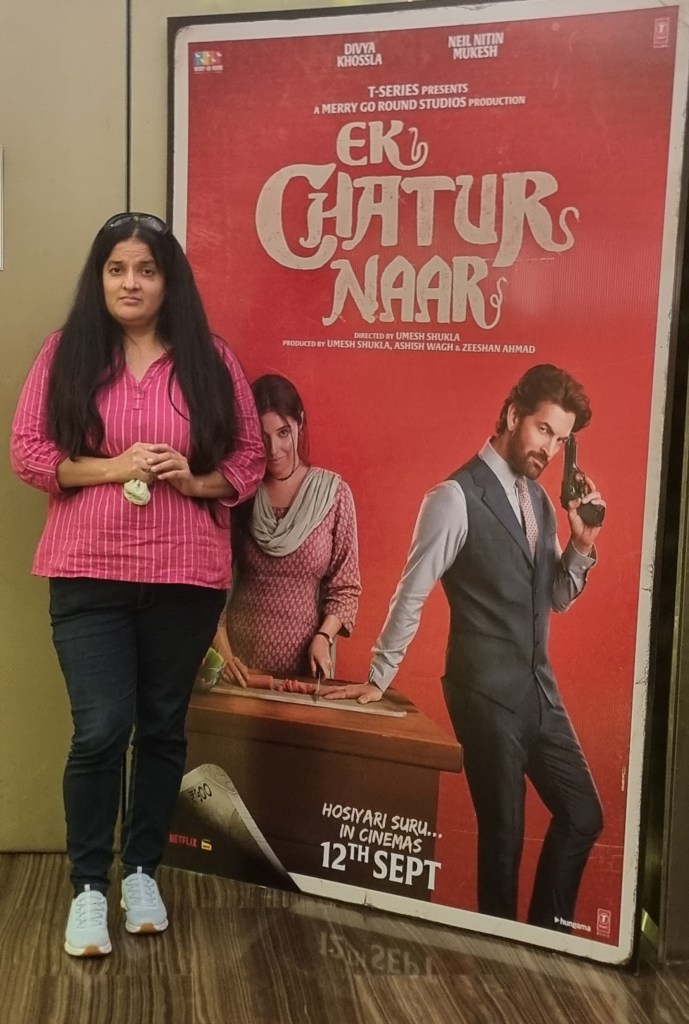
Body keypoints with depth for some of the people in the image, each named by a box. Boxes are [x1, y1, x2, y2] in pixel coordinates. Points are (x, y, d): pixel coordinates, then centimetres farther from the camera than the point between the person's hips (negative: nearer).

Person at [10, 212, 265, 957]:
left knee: (163, 727, 11)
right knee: (100, 729, -6)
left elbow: (249, 460, 6)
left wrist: (194, 480, -13)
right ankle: (88, 886, 13)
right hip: (88, 574, -1)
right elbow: (27, 450, -1)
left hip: (186, 576, 1)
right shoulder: (67, 352, 3)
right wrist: (110, 467, -14)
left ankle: (142, 872, 28)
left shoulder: (210, 359, 4)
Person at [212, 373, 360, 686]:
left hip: (305, 661, 0)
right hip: (240, 657, 0)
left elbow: (346, 586, 1)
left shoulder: (334, 493, -3)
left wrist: (324, 637, -12)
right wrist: (221, 651, -12)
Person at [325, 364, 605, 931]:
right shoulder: (456, 497, -14)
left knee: (583, 814, 11)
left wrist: (583, 544, -4)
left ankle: (547, 931, 29)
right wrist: (379, 679, -6)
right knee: (504, 828, 5)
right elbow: (411, 594, -11)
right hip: (486, 693, -7)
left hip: (539, 689, 8)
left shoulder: (539, 500, 9)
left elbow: (557, 598, 14)